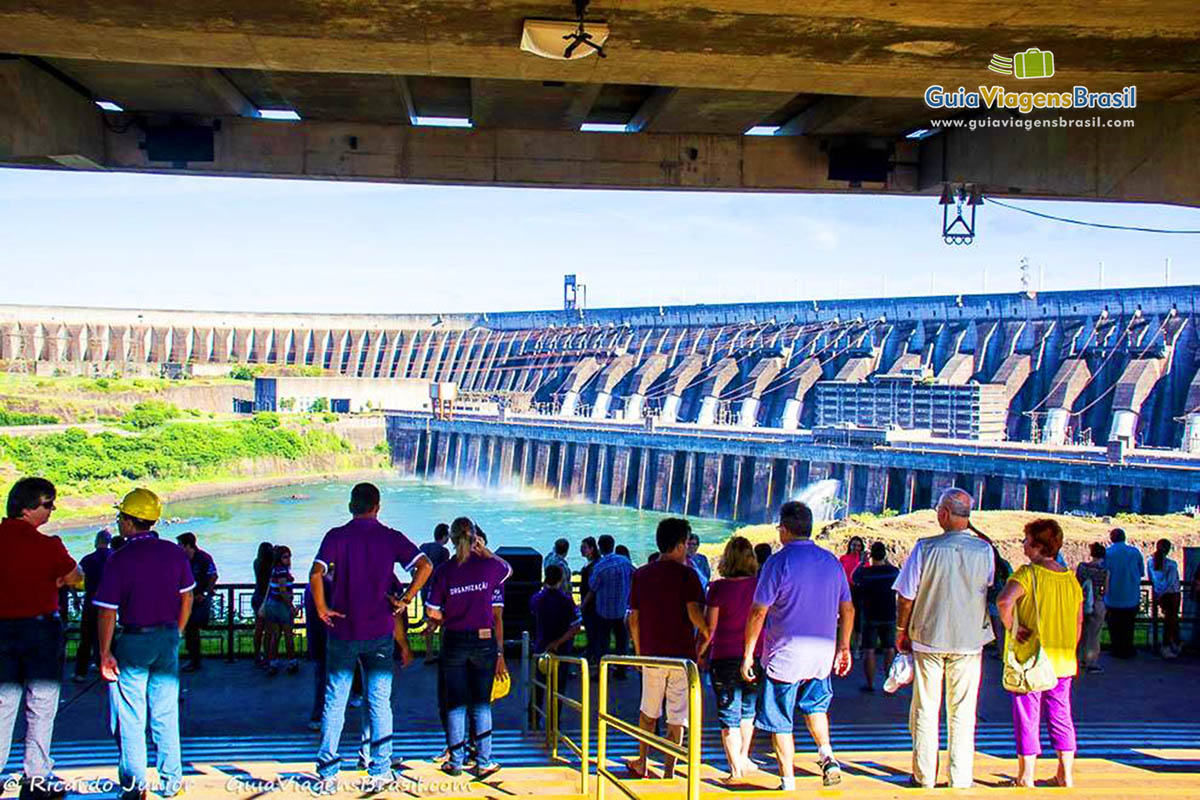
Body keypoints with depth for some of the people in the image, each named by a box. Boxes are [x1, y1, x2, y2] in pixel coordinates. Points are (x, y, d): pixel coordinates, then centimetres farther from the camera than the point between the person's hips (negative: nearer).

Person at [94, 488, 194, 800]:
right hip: (168, 638, 4)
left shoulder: (120, 559, -14)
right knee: (166, 714, 12)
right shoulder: (175, 552, 0)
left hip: (134, 640, -4)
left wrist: (105, 652, -7)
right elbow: (187, 597, 8)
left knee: (130, 718, 7)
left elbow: (107, 612, -14)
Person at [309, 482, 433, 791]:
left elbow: (316, 573, -17)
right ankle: (380, 771, 14)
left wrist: (321, 608, -6)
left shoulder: (336, 536, -2)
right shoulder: (392, 538, 0)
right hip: (380, 632, 1)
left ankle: (327, 774, 10)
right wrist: (404, 601, -4)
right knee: (380, 702, 9)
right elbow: (424, 566, -10)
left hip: (342, 631, 0)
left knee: (334, 703, 7)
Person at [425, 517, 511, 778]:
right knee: (482, 704, 9)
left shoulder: (444, 570, -7)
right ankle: (484, 762, 12)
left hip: (454, 641, 0)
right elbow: (508, 569, 18)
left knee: (456, 704, 10)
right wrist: (486, 551, 15)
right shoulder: (489, 566, -6)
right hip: (484, 641, 0)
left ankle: (455, 761, 16)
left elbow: (433, 611, -5)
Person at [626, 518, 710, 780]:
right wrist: (707, 634, -2)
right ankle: (669, 770, 8)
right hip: (682, 654, -3)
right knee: (677, 716, 6)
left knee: (648, 711, 20)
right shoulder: (686, 574, -8)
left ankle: (641, 763, 26)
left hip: (651, 654, 3)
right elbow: (694, 614, -18)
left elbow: (634, 618, 7)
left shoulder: (640, 575, 5)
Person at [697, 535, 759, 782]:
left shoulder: (718, 588, -10)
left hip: (725, 658, -3)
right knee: (748, 709, 22)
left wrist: (698, 653, 6)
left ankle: (736, 768, 8)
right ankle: (743, 757, 29)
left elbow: (709, 626, -7)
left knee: (729, 715, 6)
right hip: (756, 657, 3)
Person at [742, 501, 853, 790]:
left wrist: (748, 654, -6)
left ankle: (789, 783, 8)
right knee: (815, 705, 28)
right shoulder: (832, 561, 5)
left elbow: (758, 612, -12)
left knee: (780, 722, 6)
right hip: (822, 653, 5)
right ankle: (827, 757, 9)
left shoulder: (778, 562, -11)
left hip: (785, 653, -5)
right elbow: (847, 609, 10)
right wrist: (844, 647, 19)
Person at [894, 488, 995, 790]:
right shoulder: (985, 550, -6)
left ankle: (924, 776, 16)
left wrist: (901, 632, 7)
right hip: (969, 640, 1)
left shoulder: (926, 548, -11)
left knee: (925, 711, 10)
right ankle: (960, 779, 12)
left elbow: (906, 596, -7)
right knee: (962, 713, 9)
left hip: (928, 638, -1)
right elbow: (991, 593, 5)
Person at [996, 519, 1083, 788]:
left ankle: (1026, 777, 8)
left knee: (1027, 718, 3)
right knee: (1061, 717, 15)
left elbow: (1004, 601, -31)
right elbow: (1078, 622, 12)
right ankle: (1066, 776, 20)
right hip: (1063, 661, 6)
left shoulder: (1028, 573, -13)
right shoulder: (1071, 577, 6)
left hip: (1030, 658, -6)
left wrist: (1011, 628, -16)